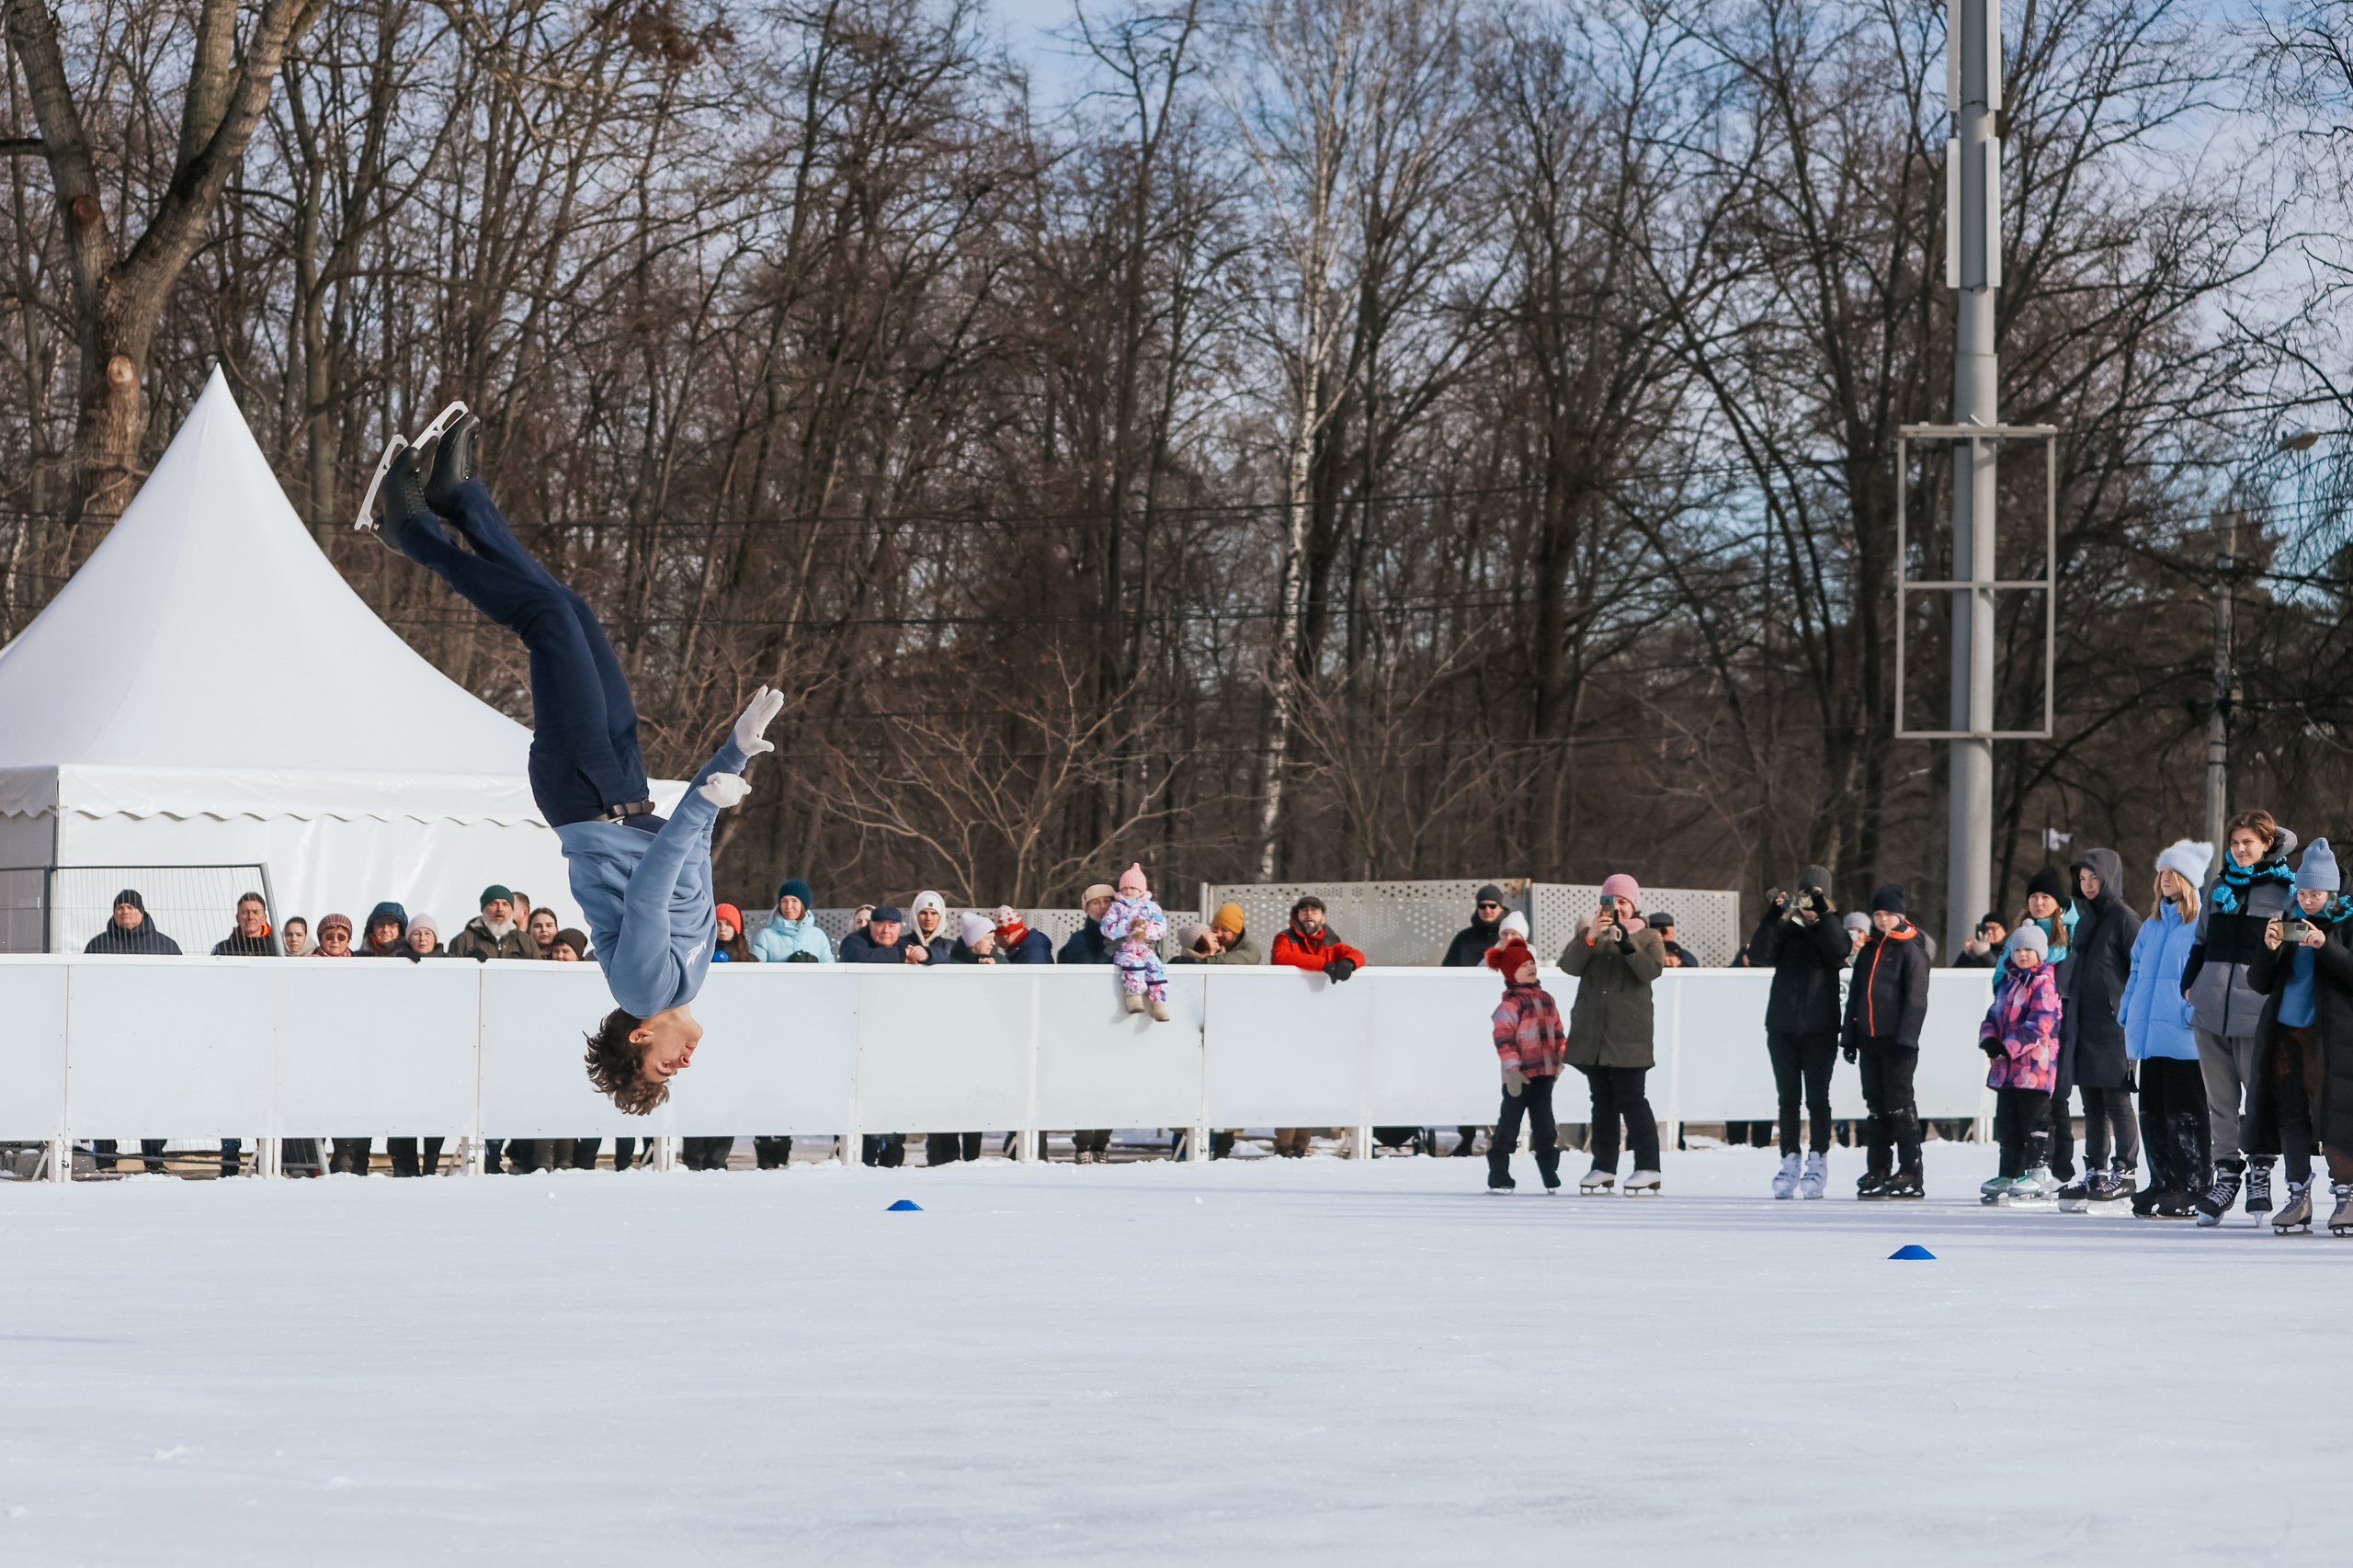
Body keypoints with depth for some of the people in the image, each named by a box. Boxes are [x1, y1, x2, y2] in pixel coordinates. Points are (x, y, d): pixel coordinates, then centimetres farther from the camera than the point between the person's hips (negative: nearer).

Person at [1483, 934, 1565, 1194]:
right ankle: (1498, 1176, 2)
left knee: (1545, 1125, 10)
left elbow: (1556, 1031, 22)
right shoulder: (1509, 1004, -11)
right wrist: (1512, 1068, -22)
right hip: (1520, 1075, -7)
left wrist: (1562, 1057, 18)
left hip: (1544, 1073, 7)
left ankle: (1550, 1173, 15)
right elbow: (1503, 1038, -18)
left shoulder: (1546, 999, 13)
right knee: (1509, 1124, -2)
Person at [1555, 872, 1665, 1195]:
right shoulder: (1589, 934, 12)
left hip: (1628, 1033, -4)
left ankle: (1648, 1169, -9)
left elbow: (1651, 971, -12)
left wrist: (1625, 942, -24)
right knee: (1602, 1100, 8)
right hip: (1591, 1032, 4)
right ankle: (1603, 1167, 12)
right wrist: (1589, 937, -21)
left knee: (1630, 1098, -9)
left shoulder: (1647, 938, 7)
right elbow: (1569, 965, -5)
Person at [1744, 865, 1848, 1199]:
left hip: (1819, 1029, -2)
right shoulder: (1785, 928, 7)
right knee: (1788, 1097, 4)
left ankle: (1818, 1163, 3)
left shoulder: (1830, 929, 4)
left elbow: (1840, 952, -18)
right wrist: (1773, 917, -20)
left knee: (1817, 1097, -1)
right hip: (1782, 1026, 2)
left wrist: (1822, 912, -22)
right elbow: (1759, 956, -9)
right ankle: (1789, 1163, 7)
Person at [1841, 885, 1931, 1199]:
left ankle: (1910, 1174, -5)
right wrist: (1849, 1037, 14)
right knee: (1876, 1105, 9)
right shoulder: (1868, 952, 16)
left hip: (1896, 1040, -7)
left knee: (1899, 1104, -7)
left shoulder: (1910, 950, -4)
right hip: (1869, 1040, 7)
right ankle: (1879, 1171, 14)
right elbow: (1855, 996, 20)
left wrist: (1906, 1038, -16)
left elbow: (1916, 999, -9)